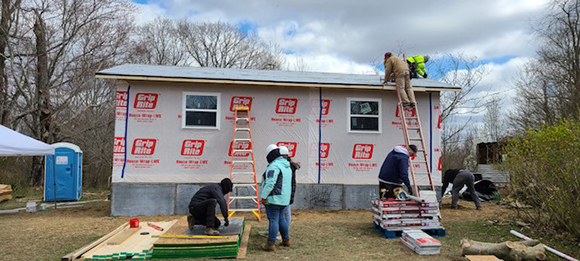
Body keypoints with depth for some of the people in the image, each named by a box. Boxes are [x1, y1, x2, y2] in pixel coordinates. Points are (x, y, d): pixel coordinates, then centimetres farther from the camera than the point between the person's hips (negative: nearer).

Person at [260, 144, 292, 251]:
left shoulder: (274, 166, -17)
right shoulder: (287, 166, 13)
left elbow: (270, 183, -25)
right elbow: (289, 183, 18)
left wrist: (263, 197, -21)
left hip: (274, 198, -9)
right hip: (284, 198, 9)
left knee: (273, 220, -4)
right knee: (281, 218, 19)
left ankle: (271, 244, 2)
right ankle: (286, 240, 28)